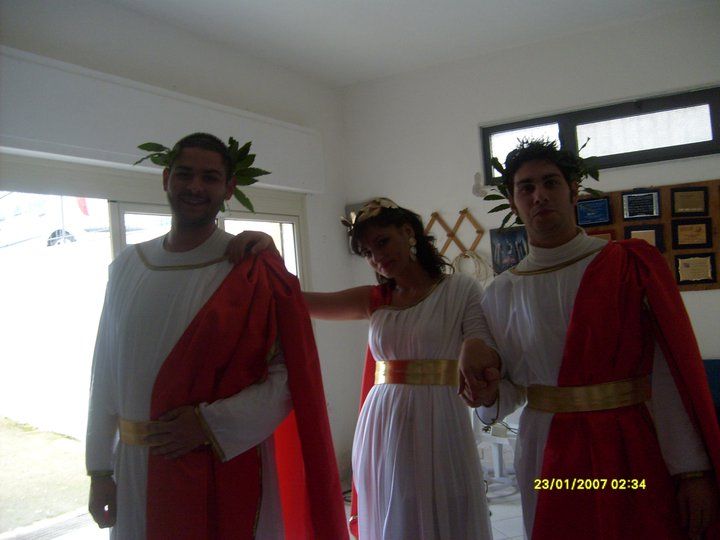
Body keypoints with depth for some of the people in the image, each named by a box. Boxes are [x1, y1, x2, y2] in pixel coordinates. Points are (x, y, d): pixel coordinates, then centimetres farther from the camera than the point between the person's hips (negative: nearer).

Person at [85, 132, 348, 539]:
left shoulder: (255, 270, -9)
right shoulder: (127, 266, 3)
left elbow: (291, 378, -12)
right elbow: (105, 374, 7)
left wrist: (209, 423, -19)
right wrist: (100, 469, 7)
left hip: (226, 472, -3)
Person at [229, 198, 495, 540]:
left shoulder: (461, 290, 0)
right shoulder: (373, 300, 8)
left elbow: (482, 359, -8)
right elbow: (296, 298, 1)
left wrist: (479, 364, -32)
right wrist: (266, 249, -15)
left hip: (438, 425, -3)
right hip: (381, 425, 4)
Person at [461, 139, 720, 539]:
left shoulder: (631, 266, -6)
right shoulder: (501, 293, 1)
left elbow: (673, 375, -10)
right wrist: (491, 394, -13)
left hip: (634, 454, -1)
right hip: (550, 459, 2)